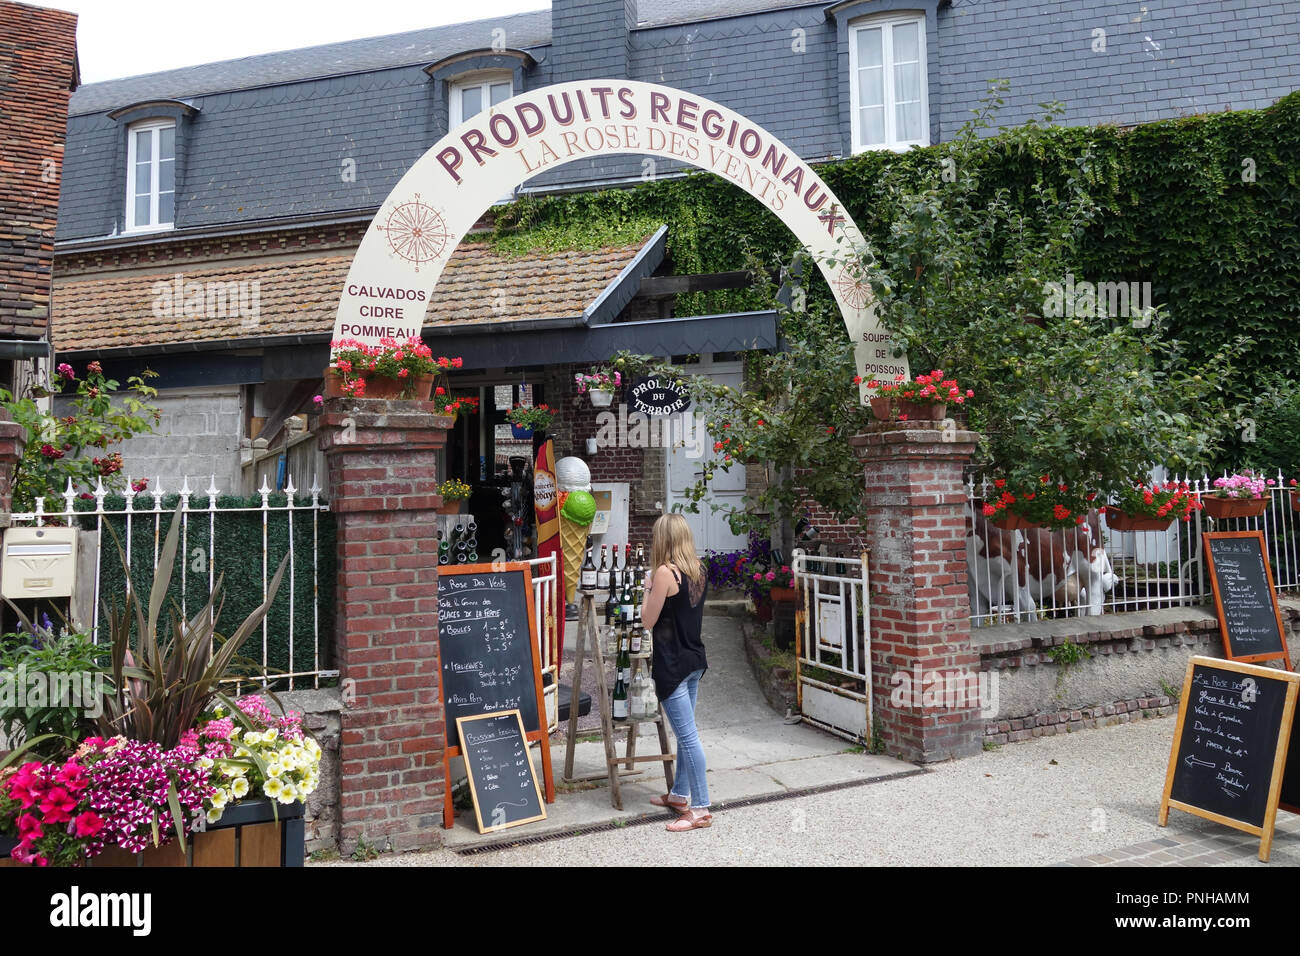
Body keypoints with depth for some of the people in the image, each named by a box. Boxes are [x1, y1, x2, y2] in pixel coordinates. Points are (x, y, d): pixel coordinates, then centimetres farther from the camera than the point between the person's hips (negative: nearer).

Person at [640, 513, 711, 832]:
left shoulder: (665, 572, -18)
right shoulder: (698, 570, 6)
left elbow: (648, 620, -12)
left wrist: (648, 587, 1)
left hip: (672, 664, -9)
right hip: (694, 660, 9)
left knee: (687, 735, -4)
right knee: (685, 731, 18)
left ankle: (701, 809, 2)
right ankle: (680, 794, 30)